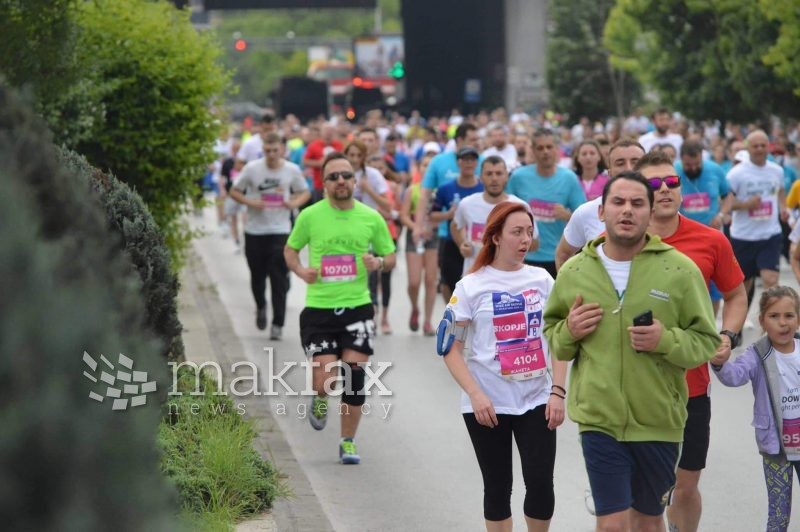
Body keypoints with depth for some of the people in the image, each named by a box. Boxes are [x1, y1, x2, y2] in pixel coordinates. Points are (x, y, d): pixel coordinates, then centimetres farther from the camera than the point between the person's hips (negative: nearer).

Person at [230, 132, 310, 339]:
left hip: (281, 231, -1)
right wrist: (250, 202, -15)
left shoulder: (292, 170, -2)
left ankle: (278, 324, -1)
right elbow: (234, 192, 3)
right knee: (257, 275, 9)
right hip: (255, 231, 1)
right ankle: (261, 307, 39)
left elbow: (305, 192, 12)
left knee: (279, 279, -7)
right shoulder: (252, 169, -4)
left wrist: (295, 203, -10)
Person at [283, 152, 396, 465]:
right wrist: (300, 270, -8)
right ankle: (320, 398, 29)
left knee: (354, 375, -2)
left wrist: (379, 263, -10)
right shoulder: (310, 216, -1)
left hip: (358, 307, 1)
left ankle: (348, 442, 17)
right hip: (318, 309, -1)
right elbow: (290, 249, 12)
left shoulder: (371, 218, 2)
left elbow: (390, 256, 13)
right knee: (326, 380, -11)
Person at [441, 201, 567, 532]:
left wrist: (558, 391, -2)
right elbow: (451, 349, -5)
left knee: (540, 483, -4)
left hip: (536, 400, 2)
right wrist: (475, 395, -15)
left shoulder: (542, 280, 4)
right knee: (498, 487, 6)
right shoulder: (472, 286, -5)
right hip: (488, 405, -2)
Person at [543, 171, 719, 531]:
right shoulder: (573, 272, 3)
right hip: (598, 420, 0)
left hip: (659, 421, 0)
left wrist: (667, 341, -20)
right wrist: (568, 332, -8)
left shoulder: (680, 270, -5)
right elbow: (552, 339, 15)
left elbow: (707, 341, -1)